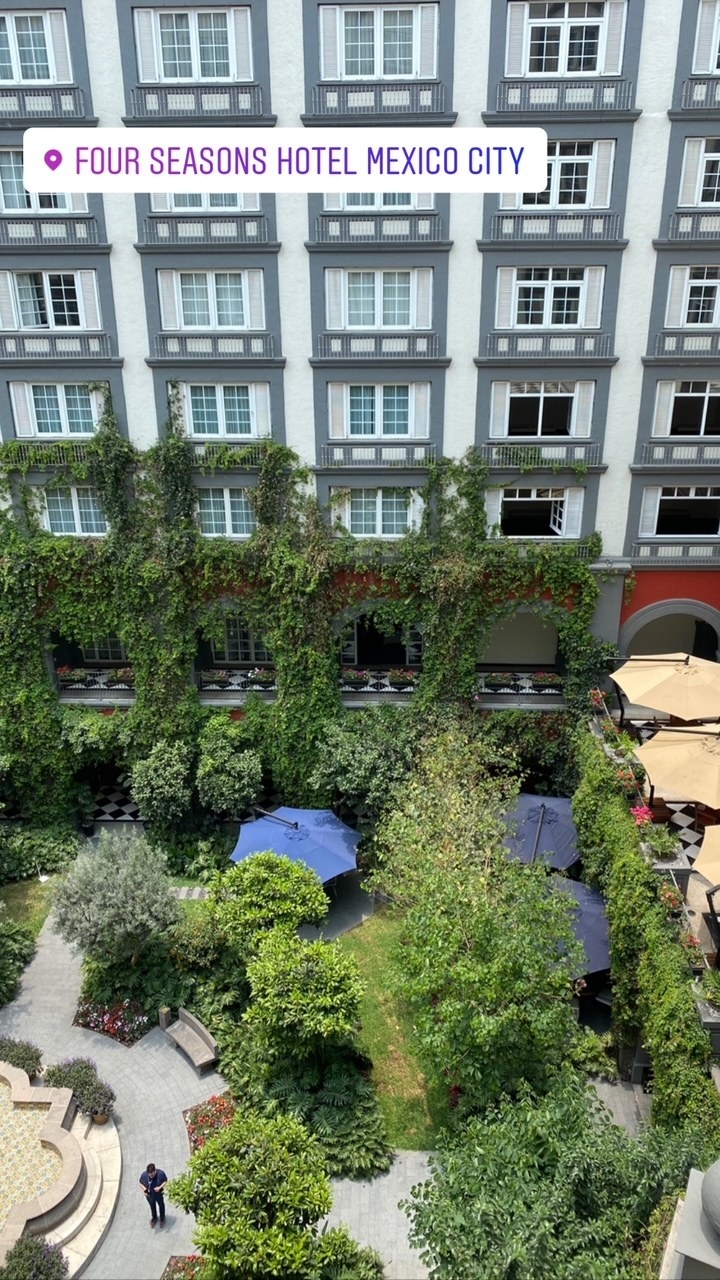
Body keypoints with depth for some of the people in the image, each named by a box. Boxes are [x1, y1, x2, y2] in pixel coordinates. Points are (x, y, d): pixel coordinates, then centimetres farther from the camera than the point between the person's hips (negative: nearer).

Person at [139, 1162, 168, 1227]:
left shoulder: (160, 1173, -33)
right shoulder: (143, 1175, -31)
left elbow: (165, 1181, -16)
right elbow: (141, 1183, -11)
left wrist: (160, 1187, -33)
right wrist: (144, 1189, -28)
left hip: (159, 1194, -1)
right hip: (149, 1195, 1)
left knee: (161, 1206, 25)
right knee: (152, 1206, 28)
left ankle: (162, 1219, 53)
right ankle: (154, 1218, 58)